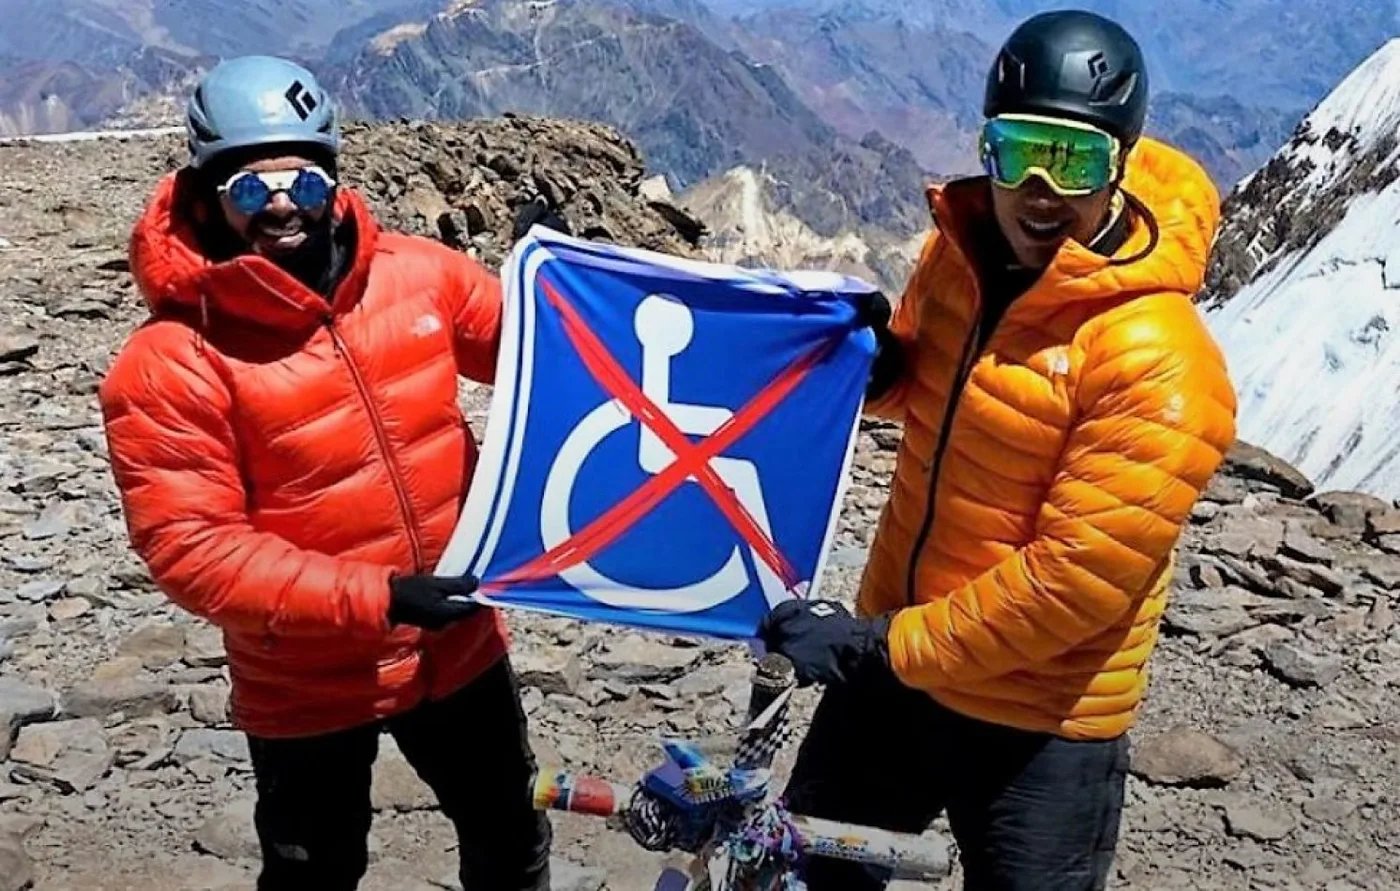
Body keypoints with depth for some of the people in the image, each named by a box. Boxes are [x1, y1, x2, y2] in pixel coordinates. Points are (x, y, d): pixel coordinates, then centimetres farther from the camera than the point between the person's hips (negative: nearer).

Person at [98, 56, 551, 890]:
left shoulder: (418, 275, -8)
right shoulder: (172, 361, -19)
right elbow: (189, 546, -22)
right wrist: (374, 598, -28)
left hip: (458, 645, 4)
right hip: (308, 685, -3)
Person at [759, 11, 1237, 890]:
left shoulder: (1158, 364, -25)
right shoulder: (956, 255, -5)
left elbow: (1069, 582, -26)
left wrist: (882, 646, -21)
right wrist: (865, 359, -6)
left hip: (1040, 730, -6)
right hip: (890, 664, 6)